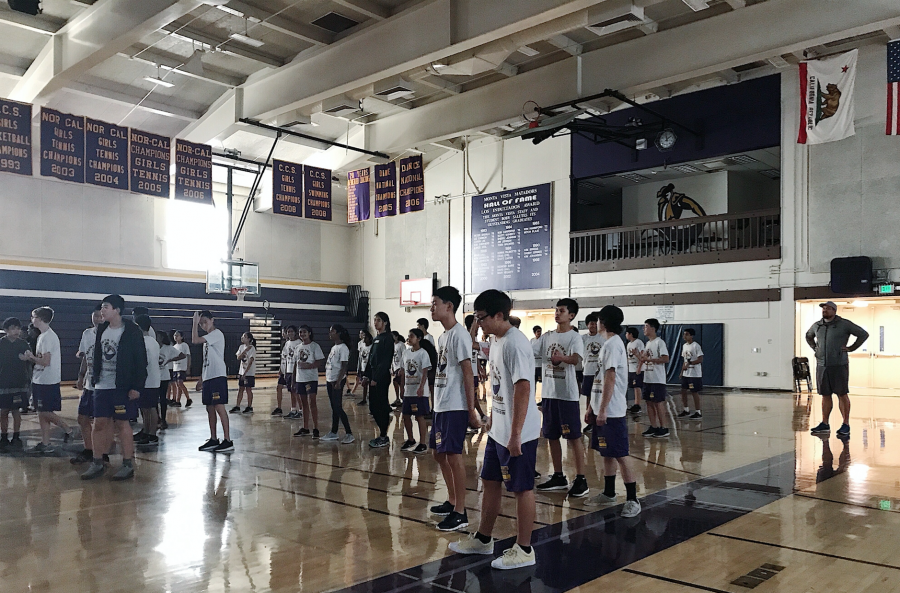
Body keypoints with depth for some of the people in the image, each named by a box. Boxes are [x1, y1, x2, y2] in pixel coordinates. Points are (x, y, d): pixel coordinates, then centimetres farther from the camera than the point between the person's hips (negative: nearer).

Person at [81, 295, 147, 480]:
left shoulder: (131, 331, -11)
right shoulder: (102, 329, 9)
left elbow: (140, 360, -12)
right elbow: (97, 356, 17)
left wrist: (137, 387, -15)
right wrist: (94, 378, 11)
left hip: (122, 387, -6)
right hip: (102, 386, 6)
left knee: (122, 424, 1)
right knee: (99, 424, 8)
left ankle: (128, 465, 11)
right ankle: (97, 463, 19)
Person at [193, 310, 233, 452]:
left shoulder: (217, 333, -7)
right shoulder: (207, 338, 22)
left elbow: (195, 340, -18)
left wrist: (195, 321, -9)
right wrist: (201, 379, 21)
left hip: (218, 376, -9)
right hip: (208, 377, 10)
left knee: (219, 406, -12)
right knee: (210, 408, 11)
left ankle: (227, 440, -12)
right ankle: (213, 440, 18)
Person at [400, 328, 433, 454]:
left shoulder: (423, 353, -9)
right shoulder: (406, 353, 11)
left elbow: (425, 372, -15)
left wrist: (421, 387, -25)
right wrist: (403, 387, 15)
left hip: (420, 392, -7)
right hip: (408, 390, 7)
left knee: (420, 417, -3)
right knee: (406, 416, 11)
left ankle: (422, 444, 6)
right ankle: (410, 440, 28)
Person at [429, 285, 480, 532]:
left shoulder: (459, 335, -13)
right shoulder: (442, 337, 15)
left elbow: (468, 373, -16)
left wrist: (471, 409, -18)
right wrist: (438, 404, 19)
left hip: (455, 407, -10)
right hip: (440, 406, 10)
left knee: (453, 454, -7)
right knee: (439, 453, 16)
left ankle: (460, 513, 0)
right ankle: (451, 501, 29)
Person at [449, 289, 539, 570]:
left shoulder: (515, 344, -21)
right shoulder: (496, 341, 9)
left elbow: (522, 389, -25)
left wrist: (515, 434, -25)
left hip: (518, 433, -10)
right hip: (497, 430, 10)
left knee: (522, 488, 3)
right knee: (490, 481, 19)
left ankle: (524, 550, 17)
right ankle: (483, 539, 34)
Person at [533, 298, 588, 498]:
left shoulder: (575, 337, -8)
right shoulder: (547, 337, 10)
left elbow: (575, 359, -26)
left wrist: (562, 358, -46)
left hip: (567, 394, -6)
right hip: (548, 393, 6)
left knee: (574, 437, -2)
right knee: (552, 436, 12)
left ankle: (581, 479, 6)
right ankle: (558, 477, 23)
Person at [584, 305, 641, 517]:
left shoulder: (613, 344, -15)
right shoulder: (608, 344, 15)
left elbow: (610, 379, -21)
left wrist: (603, 409, -22)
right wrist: (591, 407, 20)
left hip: (611, 412, -10)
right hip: (602, 410, 10)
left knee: (619, 455, -5)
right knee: (607, 453, 16)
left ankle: (632, 500, 1)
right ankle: (608, 493, 27)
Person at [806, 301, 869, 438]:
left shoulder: (844, 324, -5)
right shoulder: (817, 325, 11)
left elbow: (863, 334, -4)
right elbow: (808, 336, 31)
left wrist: (851, 348, -6)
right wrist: (815, 348, 16)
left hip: (839, 365, -5)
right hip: (821, 365, 5)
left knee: (842, 394, -2)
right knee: (825, 395, 8)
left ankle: (846, 425, 3)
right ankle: (824, 424, 13)